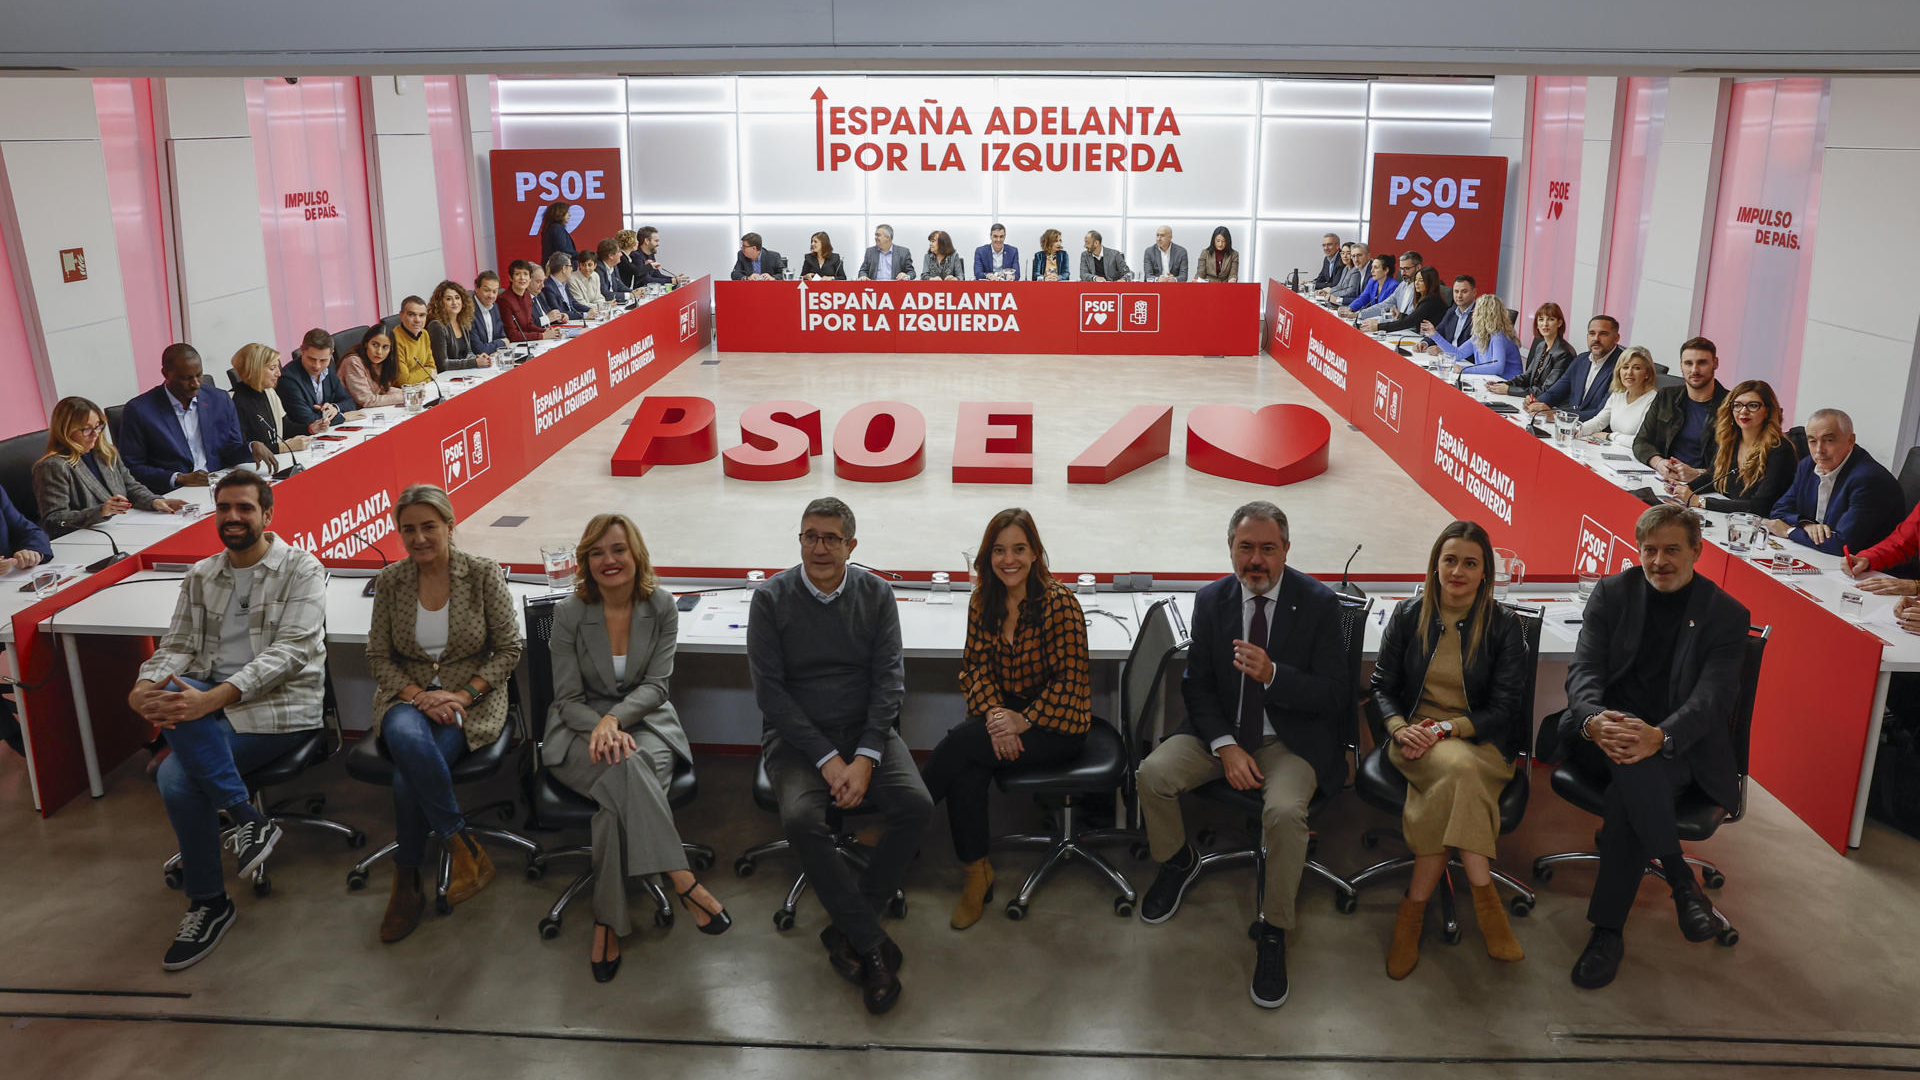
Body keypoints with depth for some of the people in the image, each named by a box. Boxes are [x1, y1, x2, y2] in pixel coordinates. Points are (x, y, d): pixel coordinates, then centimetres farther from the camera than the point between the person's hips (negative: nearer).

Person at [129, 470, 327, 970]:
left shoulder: (301, 568, -3)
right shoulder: (201, 576, 16)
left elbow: (291, 649, -14)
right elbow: (176, 646, 11)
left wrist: (214, 698, -26)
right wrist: (145, 688, -14)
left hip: (279, 704, -5)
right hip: (210, 699, 5)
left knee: (178, 775, -25)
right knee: (170, 696, -30)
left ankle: (210, 904, -4)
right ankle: (247, 817, -24)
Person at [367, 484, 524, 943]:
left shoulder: (483, 574, -5)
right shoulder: (391, 579, 2)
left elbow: (508, 650, -2)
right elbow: (378, 656, 5)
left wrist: (462, 695, -15)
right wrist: (418, 695, -12)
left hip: (472, 700, -2)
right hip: (407, 694, 2)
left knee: (408, 774, -29)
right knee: (407, 737, -36)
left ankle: (407, 882, -7)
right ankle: (465, 848, -24)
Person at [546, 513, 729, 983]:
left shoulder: (661, 606, -3)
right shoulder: (569, 614, -6)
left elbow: (655, 685, -5)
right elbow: (569, 698, -4)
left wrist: (615, 718, -24)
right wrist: (603, 730, -24)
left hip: (644, 722, 1)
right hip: (581, 729, -1)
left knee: (619, 795, -33)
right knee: (624, 768, -37)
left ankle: (607, 923, -26)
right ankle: (682, 882, -37)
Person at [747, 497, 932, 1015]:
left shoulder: (876, 594, 1)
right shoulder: (772, 598, -5)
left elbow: (889, 680, -2)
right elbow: (770, 690, -8)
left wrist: (865, 759, -16)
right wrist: (826, 759, -16)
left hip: (866, 729, 2)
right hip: (796, 734, -2)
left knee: (915, 805, -23)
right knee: (802, 819, -30)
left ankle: (846, 930, -9)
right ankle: (871, 944, -17)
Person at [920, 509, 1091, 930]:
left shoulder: (1059, 601, -14)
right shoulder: (982, 602, 4)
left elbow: (1070, 678, -14)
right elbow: (977, 666, 3)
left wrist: (1023, 721, -22)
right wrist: (994, 715, -15)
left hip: (1057, 725, -4)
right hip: (1004, 712, 5)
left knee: (961, 740, -26)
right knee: (966, 776, -26)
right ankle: (976, 875, -9)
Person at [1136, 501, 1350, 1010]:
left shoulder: (1318, 602, -9)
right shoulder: (1211, 600, 1)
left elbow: (1334, 694, -10)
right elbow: (1197, 685, 2)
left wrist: (1272, 675, -28)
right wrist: (1226, 747, -14)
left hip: (1291, 738, -3)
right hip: (1220, 730, 3)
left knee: (1285, 810, -32)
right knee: (1153, 773, -20)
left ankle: (1273, 932, -10)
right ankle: (1178, 861, 12)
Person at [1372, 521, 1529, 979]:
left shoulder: (1504, 627, 1)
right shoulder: (1408, 616, 6)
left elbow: (1502, 710, -3)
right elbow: (1383, 686, 8)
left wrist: (1445, 728, -18)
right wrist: (1400, 728, -14)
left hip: (1481, 739, 0)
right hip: (1414, 734, 0)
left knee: (1452, 785, -35)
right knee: (1460, 769, -35)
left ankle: (1414, 909, -29)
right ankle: (1483, 897, -31)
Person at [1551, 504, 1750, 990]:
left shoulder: (1726, 615, 1)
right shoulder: (1612, 593, 7)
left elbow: (1713, 698, -12)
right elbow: (1584, 668, -3)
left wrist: (1659, 737, -34)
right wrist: (1595, 720, -28)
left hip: (1679, 746, -1)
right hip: (1603, 732, 1)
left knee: (1634, 771, -35)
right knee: (1633, 767, -36)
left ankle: (1607, 931, -26)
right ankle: (1680, 878, -16)